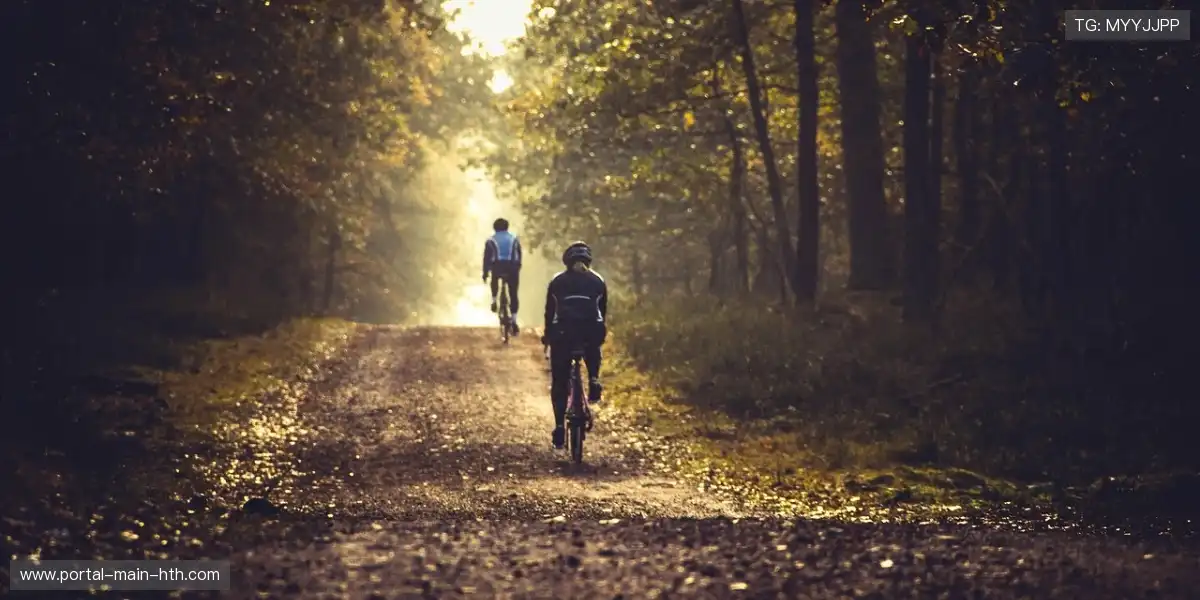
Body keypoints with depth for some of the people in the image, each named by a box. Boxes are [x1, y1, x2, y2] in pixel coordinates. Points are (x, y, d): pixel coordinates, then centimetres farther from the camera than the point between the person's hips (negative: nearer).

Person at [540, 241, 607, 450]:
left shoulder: (557, 282, 15)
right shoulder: (598, 281, 15)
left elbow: (549, 312, 17)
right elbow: (603, 311, 18)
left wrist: (548, 336, 28)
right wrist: (602, 334, 31)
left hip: (563, 333, 0)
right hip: (591, 333, 0)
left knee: (559, 383, 9)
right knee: (593, 354, 37)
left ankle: (559, 426, 0)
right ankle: (594, 380, 10)